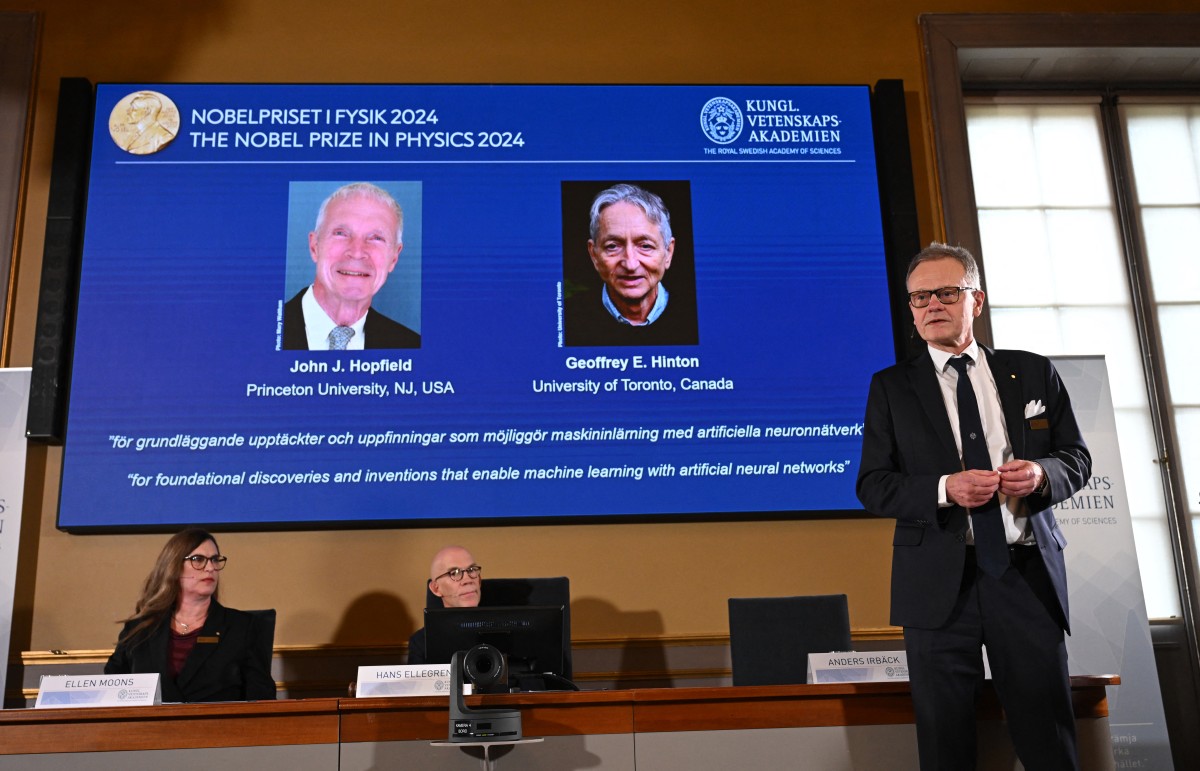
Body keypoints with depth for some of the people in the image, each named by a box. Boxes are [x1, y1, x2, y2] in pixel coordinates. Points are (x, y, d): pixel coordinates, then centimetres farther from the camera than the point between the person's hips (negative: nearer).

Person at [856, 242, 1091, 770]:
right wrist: (945, 488, -17)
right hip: (941, 583, -1)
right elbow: (872, 486, 1)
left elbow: (1077, 458, 13)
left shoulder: (1033, 372, 10)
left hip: (1029, 574, 1)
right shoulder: (891, 387, 6)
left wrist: (1041, 473, -11)